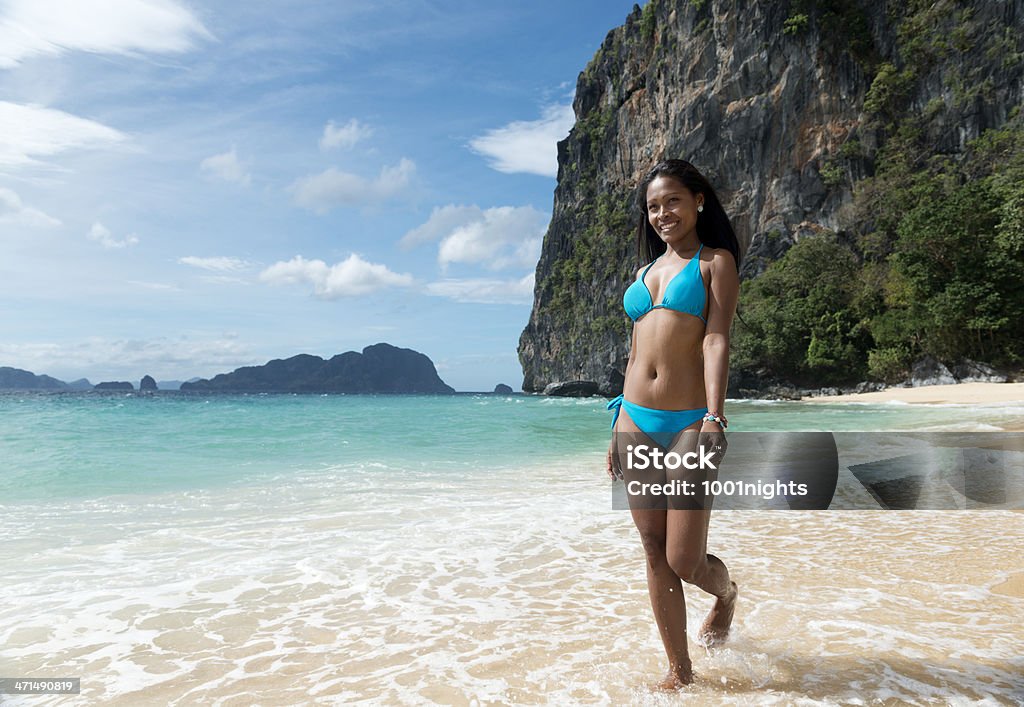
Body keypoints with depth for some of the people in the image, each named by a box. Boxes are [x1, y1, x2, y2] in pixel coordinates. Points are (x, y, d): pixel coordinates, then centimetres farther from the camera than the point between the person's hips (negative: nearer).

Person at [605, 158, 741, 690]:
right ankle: (679, 670, 21)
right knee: (655, 555, 6)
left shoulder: (716, 262, 3)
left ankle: (727, 595, 33)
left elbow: (716, 341, -9)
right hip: (636, 420, 5)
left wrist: (714, 419, -22)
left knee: (686, 561, -3)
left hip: (689, 421, -5)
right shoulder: (646, 271, 19)